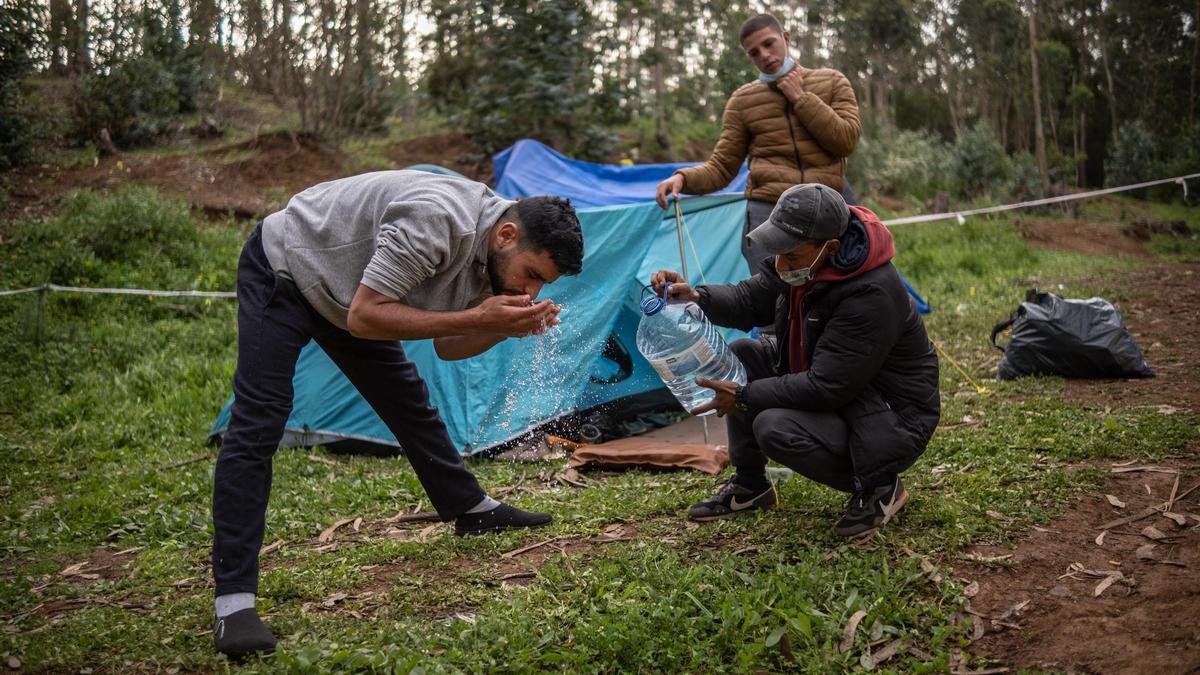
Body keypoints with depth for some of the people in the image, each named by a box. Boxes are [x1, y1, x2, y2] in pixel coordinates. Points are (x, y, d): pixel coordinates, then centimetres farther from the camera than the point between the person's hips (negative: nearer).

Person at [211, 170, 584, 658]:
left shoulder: (493, 252, -9)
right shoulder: (436, 220, -37)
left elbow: (446, 346, 1)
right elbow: (363, 317, -36)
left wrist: (510, 327, -18)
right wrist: (476, 318, -37)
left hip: (343, 290, 8)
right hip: (282, 269, -8)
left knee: (410, 404, 13)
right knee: (257, 425, -15)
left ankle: (471, 510, 32)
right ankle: (233, 601, -13)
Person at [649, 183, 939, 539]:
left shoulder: (871, 295, -32)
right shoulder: (802, 263, -7)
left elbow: (824, 388, -30)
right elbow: (747, 300, 5)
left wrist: (745, 396, -22)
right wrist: (695, 296, -15)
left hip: (893, 425, -9)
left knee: (774, 428, -29)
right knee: (740, 354, -1)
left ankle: (879, 486, -4)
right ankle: (749, 485, 12)